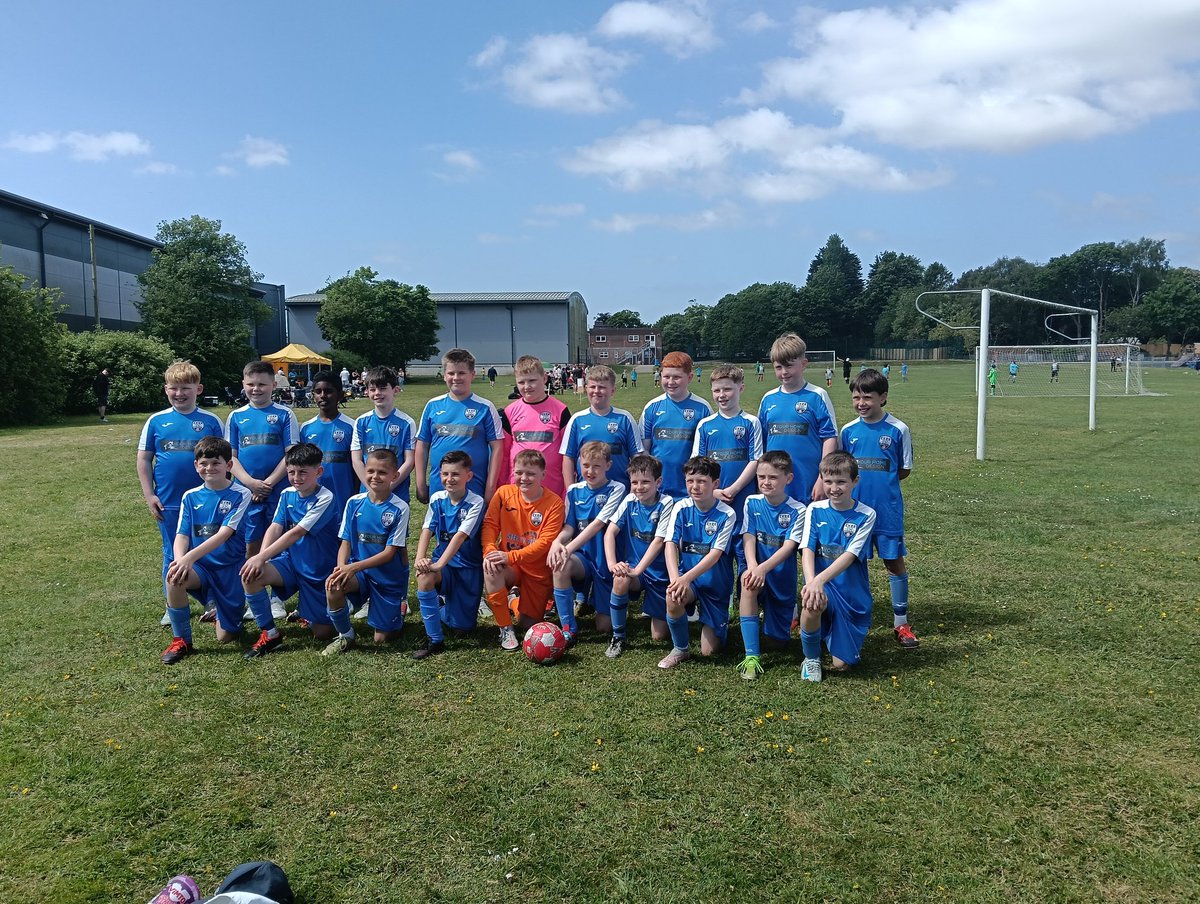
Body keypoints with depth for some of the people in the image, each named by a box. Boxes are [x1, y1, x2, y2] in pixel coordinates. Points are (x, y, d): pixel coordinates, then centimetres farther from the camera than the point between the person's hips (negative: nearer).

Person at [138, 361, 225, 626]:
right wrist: (149, 495, 0)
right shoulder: (156, 421, 1)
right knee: (172, 555, 13)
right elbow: (143, 459, 5)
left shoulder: (211, 421, -2)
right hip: (168, 503, 1)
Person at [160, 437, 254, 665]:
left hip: (230, 567, -3)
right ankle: (181, 641, -12)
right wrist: (179, 559, -25)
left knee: (226, 636, -1)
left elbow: (224, 534, -19)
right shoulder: (190, 497, 4)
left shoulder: (240, 495, -9)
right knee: (174, 578, -33)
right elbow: (182, 535, -2)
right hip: (201, 566, 3)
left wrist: (190, 557, -31)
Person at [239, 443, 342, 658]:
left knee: (323, 633, -2)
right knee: (250, 575, -25)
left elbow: (297, 533, -27)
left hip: (319, 570, -4)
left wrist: (262, 557, -32)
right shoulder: (287, 495, 1)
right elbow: (275, 528, -9)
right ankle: (270, 634, -7)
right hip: (291, 562, 5)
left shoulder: (325, 499, -19)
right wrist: (259, 559, -26)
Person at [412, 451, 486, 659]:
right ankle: (434, 640, -18)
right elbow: (427, 530, -8)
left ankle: (437, 610, 37)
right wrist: (420, 559, -26)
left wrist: (439, 564, -32)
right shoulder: (437, 499, -1)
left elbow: (460, 536, -24)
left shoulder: (475, 503, -15)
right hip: (443, 564, 2)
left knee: (464, 625, 0)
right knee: (424, 576, -34)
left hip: (469, 568, -2)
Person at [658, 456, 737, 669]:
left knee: (710, 650, -2)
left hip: (716, 583, -1)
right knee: (673, 598, -35)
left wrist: (686, 578, -35)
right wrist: (675, 578, -33)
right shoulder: (681, 508, -6)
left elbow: (715, 554, -21)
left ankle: (720, 625, 34)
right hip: (686, 576, 2)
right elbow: (671, 545, -15)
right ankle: (680, 649, -8)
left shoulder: (726, 515, -14)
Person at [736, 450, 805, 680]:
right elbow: (748, 539, -10)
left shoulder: (797, 511, -10)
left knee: (779, 639, 5)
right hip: (756, 567, 0)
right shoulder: (752, 503, -3)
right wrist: (752, 566, -29)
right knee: (748, 582, -38)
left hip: (781, 575, 0)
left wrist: (763, 568, -35)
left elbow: (788, 547, -19)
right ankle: (752, 656, -33)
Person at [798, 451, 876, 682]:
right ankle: (811, 658, -9)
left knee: (841, 664, -2)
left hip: (852, 594, 0)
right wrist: (811, 582, -32)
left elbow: (850, 556, -18)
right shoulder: (815, 510, -1)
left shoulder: (866, 515, -7)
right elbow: (807, 550, -12)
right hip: (821, 584, 0)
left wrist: (820, 579, -34)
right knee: (812, 603, -38)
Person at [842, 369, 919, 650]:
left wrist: (880, 481, -3)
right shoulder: (848, 431, 2)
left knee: (894, 561, 4)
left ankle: (901, 623, 16)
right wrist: (862, 482, -1)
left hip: (888, 510, -3)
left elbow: (904, 470, 1)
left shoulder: (898, 430, -6)